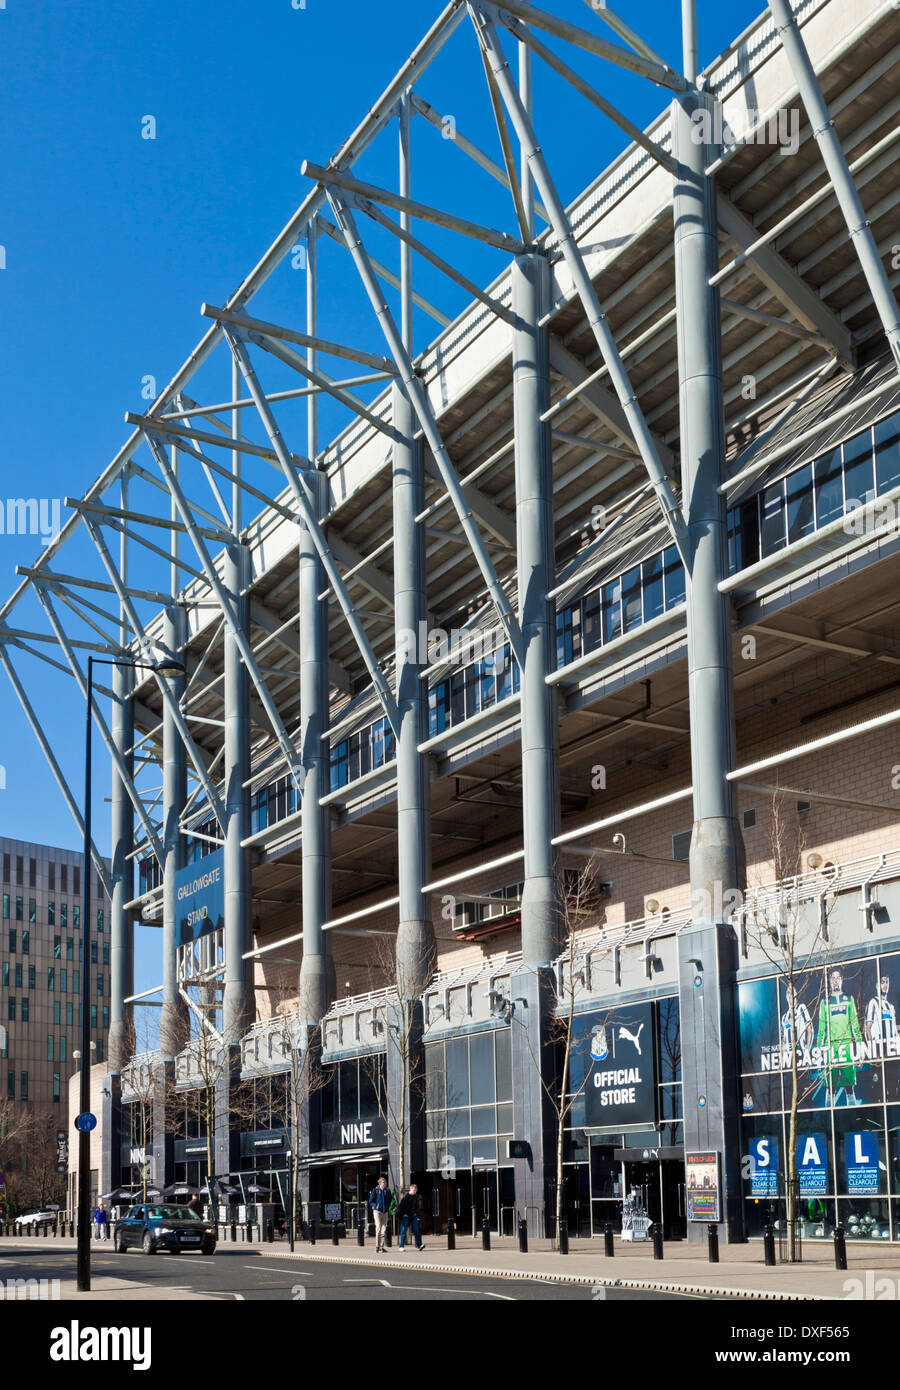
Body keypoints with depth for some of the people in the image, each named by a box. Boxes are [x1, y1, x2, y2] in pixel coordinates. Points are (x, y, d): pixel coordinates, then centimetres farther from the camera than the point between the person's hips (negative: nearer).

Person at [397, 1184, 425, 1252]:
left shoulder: (415, 1197, 9)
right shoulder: (405, 1197, -10)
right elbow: (400, 1207, -8)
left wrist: (416, 1213, 11)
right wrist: (403, 1214, -11)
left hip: (413, 1216, 5)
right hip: (406, 1216, -5)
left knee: (416, 1230, -5)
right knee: (403, 1231, -1)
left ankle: (419, 1245, -10)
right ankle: (401, 1246, 6)